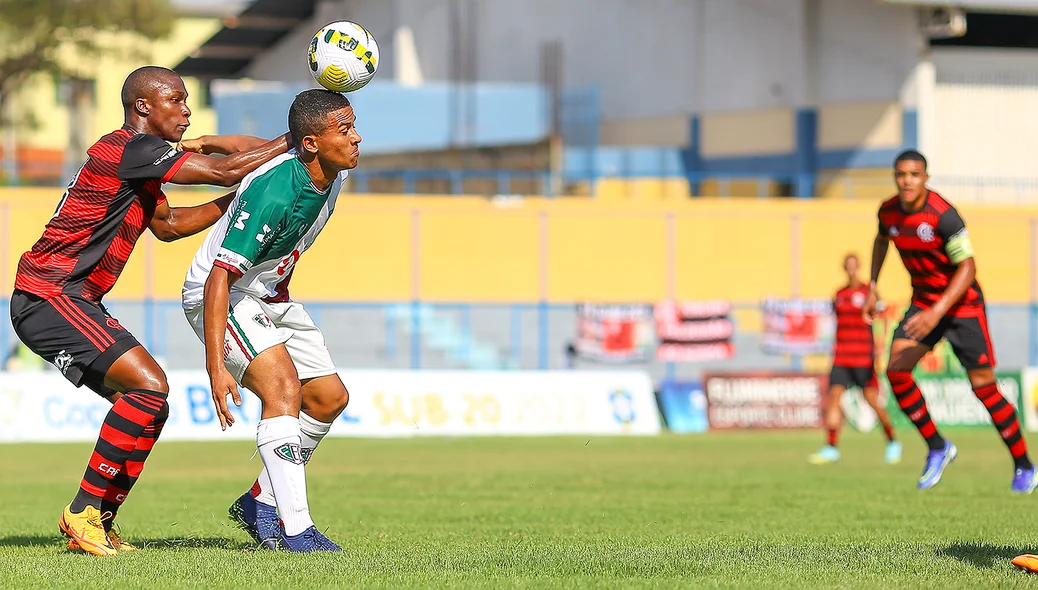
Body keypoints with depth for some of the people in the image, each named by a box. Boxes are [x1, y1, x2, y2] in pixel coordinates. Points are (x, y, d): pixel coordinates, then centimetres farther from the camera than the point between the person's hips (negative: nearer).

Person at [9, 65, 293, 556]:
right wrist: (291, 143, -5)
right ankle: (85, 511, -13)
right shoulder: (132, 149, -14)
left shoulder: (136, 159, 18)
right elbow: (225, 170, -17)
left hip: (71, 302, 11)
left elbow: (168, 224, 30)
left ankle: (98, 524, 11)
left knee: (146, 403, 8)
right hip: (49, 299, -11)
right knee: (149, 387, -20)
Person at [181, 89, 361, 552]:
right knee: (283, 388, -25)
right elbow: (220, 276, -34)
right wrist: (216, 366, -37)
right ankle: (295, 531, -28)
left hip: (270, 297, 9)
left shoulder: (335, 171, -8)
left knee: (330, 398, 7)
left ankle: (260, 503, 19)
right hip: (218, 297, -9)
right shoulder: (274, 195, -34)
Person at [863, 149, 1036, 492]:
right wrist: (873, 286, 13)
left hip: (962, 304, -6)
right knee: (896, 370, -13)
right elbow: (882, 240, 20)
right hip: (924, 301, 6)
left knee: (983, 387, -6)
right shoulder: (889, 212, -4)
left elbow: (967, 268, -25)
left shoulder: (943, 216, -25)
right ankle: (937, 448, 3)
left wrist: (937, 312, -34)